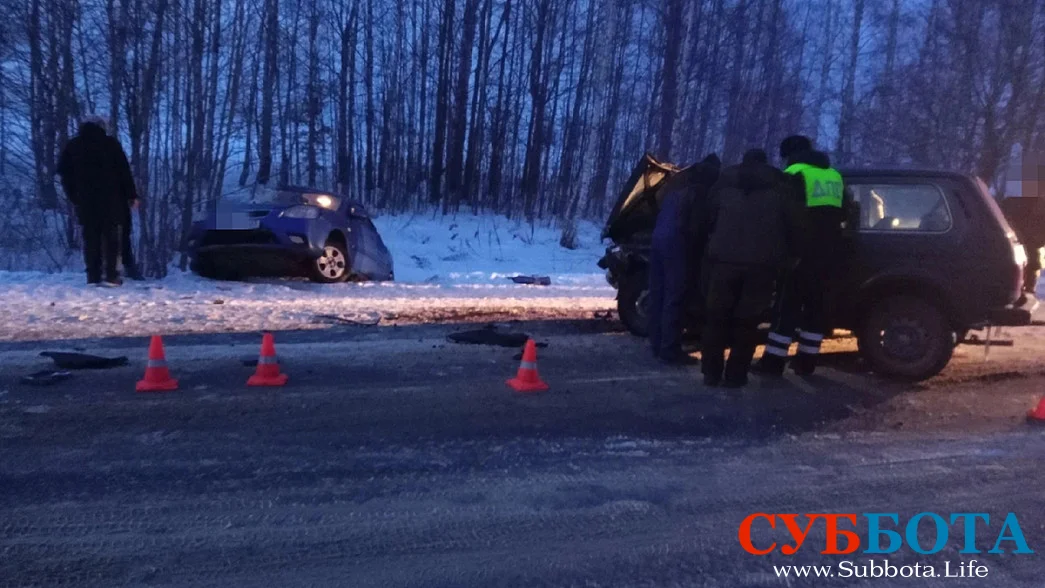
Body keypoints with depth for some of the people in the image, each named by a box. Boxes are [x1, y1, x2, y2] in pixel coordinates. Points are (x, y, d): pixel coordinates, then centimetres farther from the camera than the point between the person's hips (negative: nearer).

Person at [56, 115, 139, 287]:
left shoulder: (72, 146, 11)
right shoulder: (110, 143, 1)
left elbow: (64, 173, 11)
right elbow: (124, 171, -3)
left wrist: (73, 197, 16)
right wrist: (131, 195, 0)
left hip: (85, 200, 3)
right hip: (110, 199, -3)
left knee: (91, 238, 6)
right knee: (111, 237, -1)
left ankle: (93, 276, 3)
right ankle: (110, 275, -8)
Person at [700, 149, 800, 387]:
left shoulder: (725, 180, 17)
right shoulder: (779, 184, 13)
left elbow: (709, 217, 17)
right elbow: (793, 224, 10)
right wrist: (785, 254, 22)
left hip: (724, 258, 1)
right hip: (762, 262, -1)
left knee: (717, 316, 10)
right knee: (747, 320, 5)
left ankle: (712, 372, 11)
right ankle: (735, 374, 5)